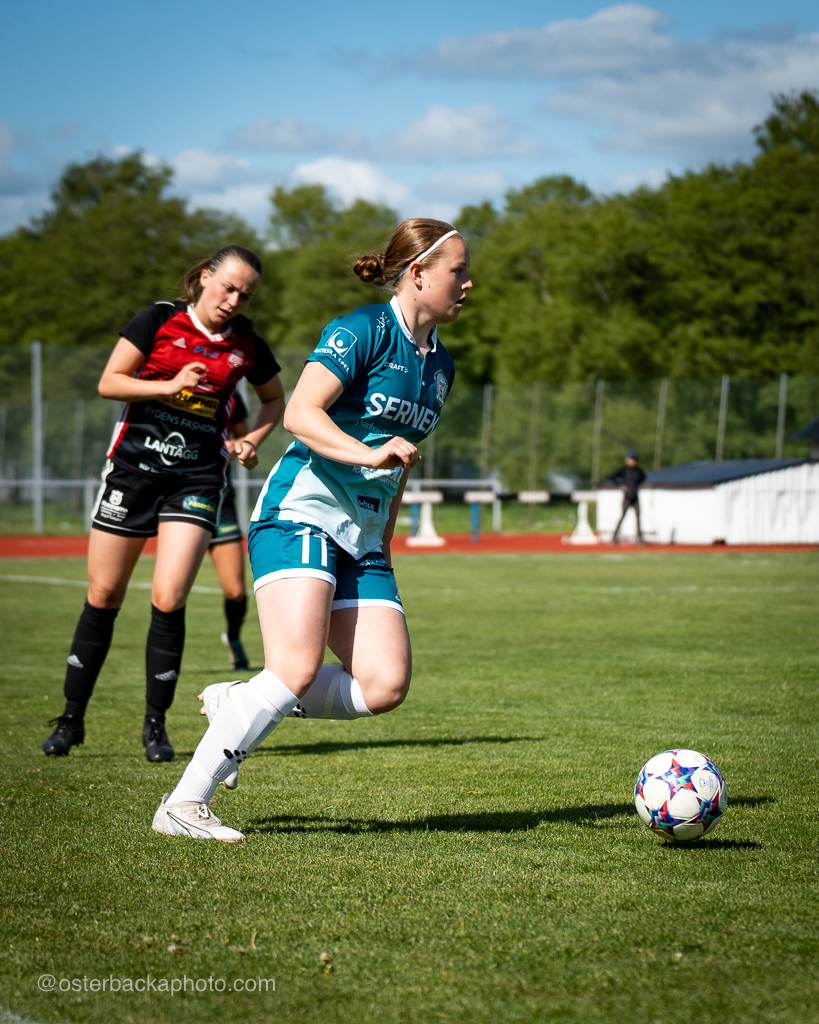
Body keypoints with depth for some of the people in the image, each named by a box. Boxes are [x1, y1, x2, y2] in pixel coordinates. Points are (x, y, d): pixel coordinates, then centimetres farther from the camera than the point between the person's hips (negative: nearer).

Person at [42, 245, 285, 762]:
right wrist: (170, 385, -17)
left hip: (198, 480, 0)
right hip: (133, 467, 0)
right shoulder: (160, 319, -4)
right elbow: (109, 382, -5)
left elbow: (275, 398, 21)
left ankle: (156, 723, 4)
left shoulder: (247, 346, 3)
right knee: (104, 595, 4)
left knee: (169, 599, -13)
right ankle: (72, 718, 17)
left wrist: (253, 439, 4)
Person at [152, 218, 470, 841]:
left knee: (386, 685, -8)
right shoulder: (365, 330, -7)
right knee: (297, 670, -22)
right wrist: (369, 454, -30)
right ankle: (183, 805, -15)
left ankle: (238, 704, 10)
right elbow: (300, 413, -17)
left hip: (361, 535, 8)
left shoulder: (439, 364, 17)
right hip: (302, 512, -8)